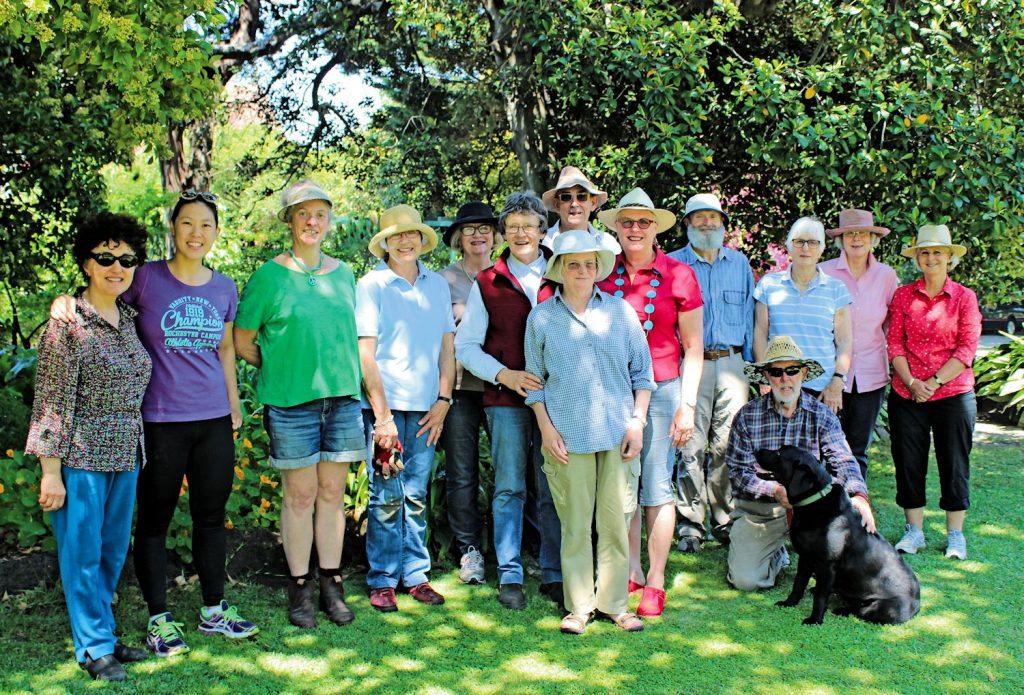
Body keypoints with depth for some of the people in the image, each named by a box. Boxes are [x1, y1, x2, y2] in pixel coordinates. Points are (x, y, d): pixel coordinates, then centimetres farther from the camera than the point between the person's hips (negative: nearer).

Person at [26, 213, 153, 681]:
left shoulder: (128, 318, 8)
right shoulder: (68, 323, -12)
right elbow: (53, 402, -13)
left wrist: (138, 453, 14)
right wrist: (51, 472, -14)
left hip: (125, 456, 7)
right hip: (81, 455, -6)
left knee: (114, 550, 14)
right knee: (83, 550, 3)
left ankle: (99, 632, 29)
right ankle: (95, 647, 16)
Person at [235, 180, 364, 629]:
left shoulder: (343, 274, 10)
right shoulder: (270, 275, -2)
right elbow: (242, 342, 3)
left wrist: (341, 375, 14)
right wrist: (280, 371, 5)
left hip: (342, 395, 4)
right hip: (290, 400, -4)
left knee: (332, 492, 8)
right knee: (299, 495, 3)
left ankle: (332, 587, 18)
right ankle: (299, 591, 14)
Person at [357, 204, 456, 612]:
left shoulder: (437, 285, 10)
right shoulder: (371, 286, -2)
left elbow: (447, 345, 13)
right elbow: (365, 353, -5)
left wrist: (443, 401, 3)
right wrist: (382, 414, -10)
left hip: (426, 408, 3)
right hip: (386, 405, -3)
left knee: (416, 496, 9)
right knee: (386, 496, 0)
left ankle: (416, 575, 18)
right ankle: (382, 581, 11)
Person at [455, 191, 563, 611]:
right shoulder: (487, 283, 7)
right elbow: (466, 345, 7)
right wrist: (504, 375, -8)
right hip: (505, 400, 0)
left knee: (554, 489, 4)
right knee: (510, 488, 3)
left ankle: (554, 575, 15)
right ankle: (510, 576, 13)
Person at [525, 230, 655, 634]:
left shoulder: (620, 311, 7)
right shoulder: (542, 317, 6)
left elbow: (642, 371, 10)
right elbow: (534, 380, 9)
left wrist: (637, 422, 2)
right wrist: (546, 428, 0)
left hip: (618, 432, 1)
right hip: (568, 435, -1)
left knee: (617, 521, 4)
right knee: (575, 524, 2)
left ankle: (614, 603, 17)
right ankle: (578, 606, 14)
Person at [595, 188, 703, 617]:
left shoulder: (678, 275, -2)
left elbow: (693, 348, 0)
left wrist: (687, 404, -5)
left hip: (661, 389, -2)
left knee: (656, 487, 1)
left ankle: (655, 583, 12)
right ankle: (631, 572, 23)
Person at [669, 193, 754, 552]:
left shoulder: (739, 263, 15)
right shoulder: (673, 264, 6)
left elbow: (748, 316, 16)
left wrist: (751, 365, 10)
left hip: (732, 363, 3)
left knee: (729, 444, 2)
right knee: (692, 445, -4)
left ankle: (725, 519, 13)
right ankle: (690, 523, 4)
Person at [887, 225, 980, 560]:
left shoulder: (964, 297, 0)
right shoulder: (903, 295, 4)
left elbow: (967, 348, -4)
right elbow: (895, 344, 2)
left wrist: (935, 381, -12)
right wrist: (912, 382, -10)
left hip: (953, 394, -1)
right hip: (906, 394, 2)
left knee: (954, 463, 5)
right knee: (908, 462, 6)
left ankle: (955, 533, 18)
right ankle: (914, 529, 20)